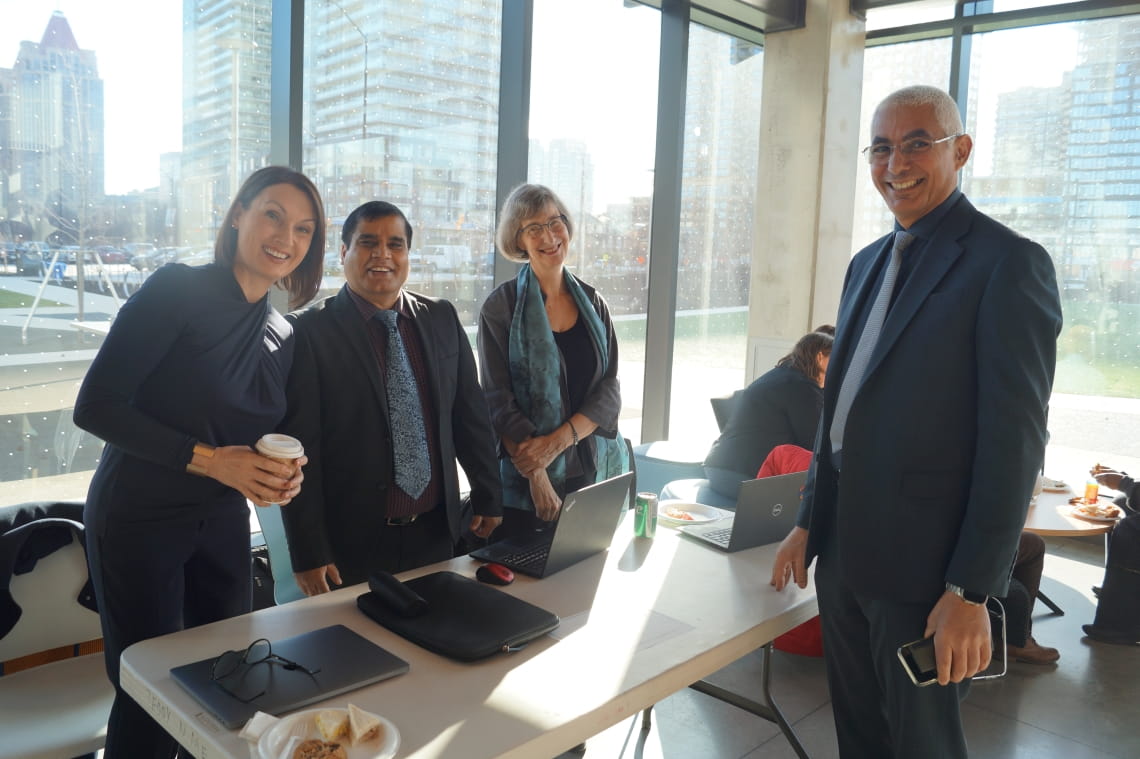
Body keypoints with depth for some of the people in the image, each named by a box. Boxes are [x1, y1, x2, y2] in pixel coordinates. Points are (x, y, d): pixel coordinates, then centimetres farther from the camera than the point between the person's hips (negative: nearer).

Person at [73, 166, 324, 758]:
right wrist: (207, 459, -22)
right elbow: (95, 406, -17)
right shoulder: (177, 289, -13)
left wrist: (284, 473, -7)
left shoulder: (282, 337, 5)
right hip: (139, 520, -5)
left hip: (223, 524, 6)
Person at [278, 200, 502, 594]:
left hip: (436, 534, 4)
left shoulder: (442, 319, 4)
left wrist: (488, 499, 10)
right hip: (351, 546, -4)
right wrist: (309, 554, -13)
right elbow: (299, 447, -12)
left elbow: (471, 414, 9)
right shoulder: (310, 331, -10)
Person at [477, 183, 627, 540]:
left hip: (594, 472, 4)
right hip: (524, 482, -3)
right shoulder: (501, 307, -5)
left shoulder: (592, 303, 6)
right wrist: (538, 477, -18)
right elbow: (499, 402, -10)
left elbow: (609, 390, 0)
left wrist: (558, 440, -16)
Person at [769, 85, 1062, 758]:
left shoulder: (1008, 262, -12)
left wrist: (971, 592, -17)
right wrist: (808, 522, 14)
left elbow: (1014, 441, -16)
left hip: (924, 569, -7)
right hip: (843, 552, 7)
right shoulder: (868, 263, 12)